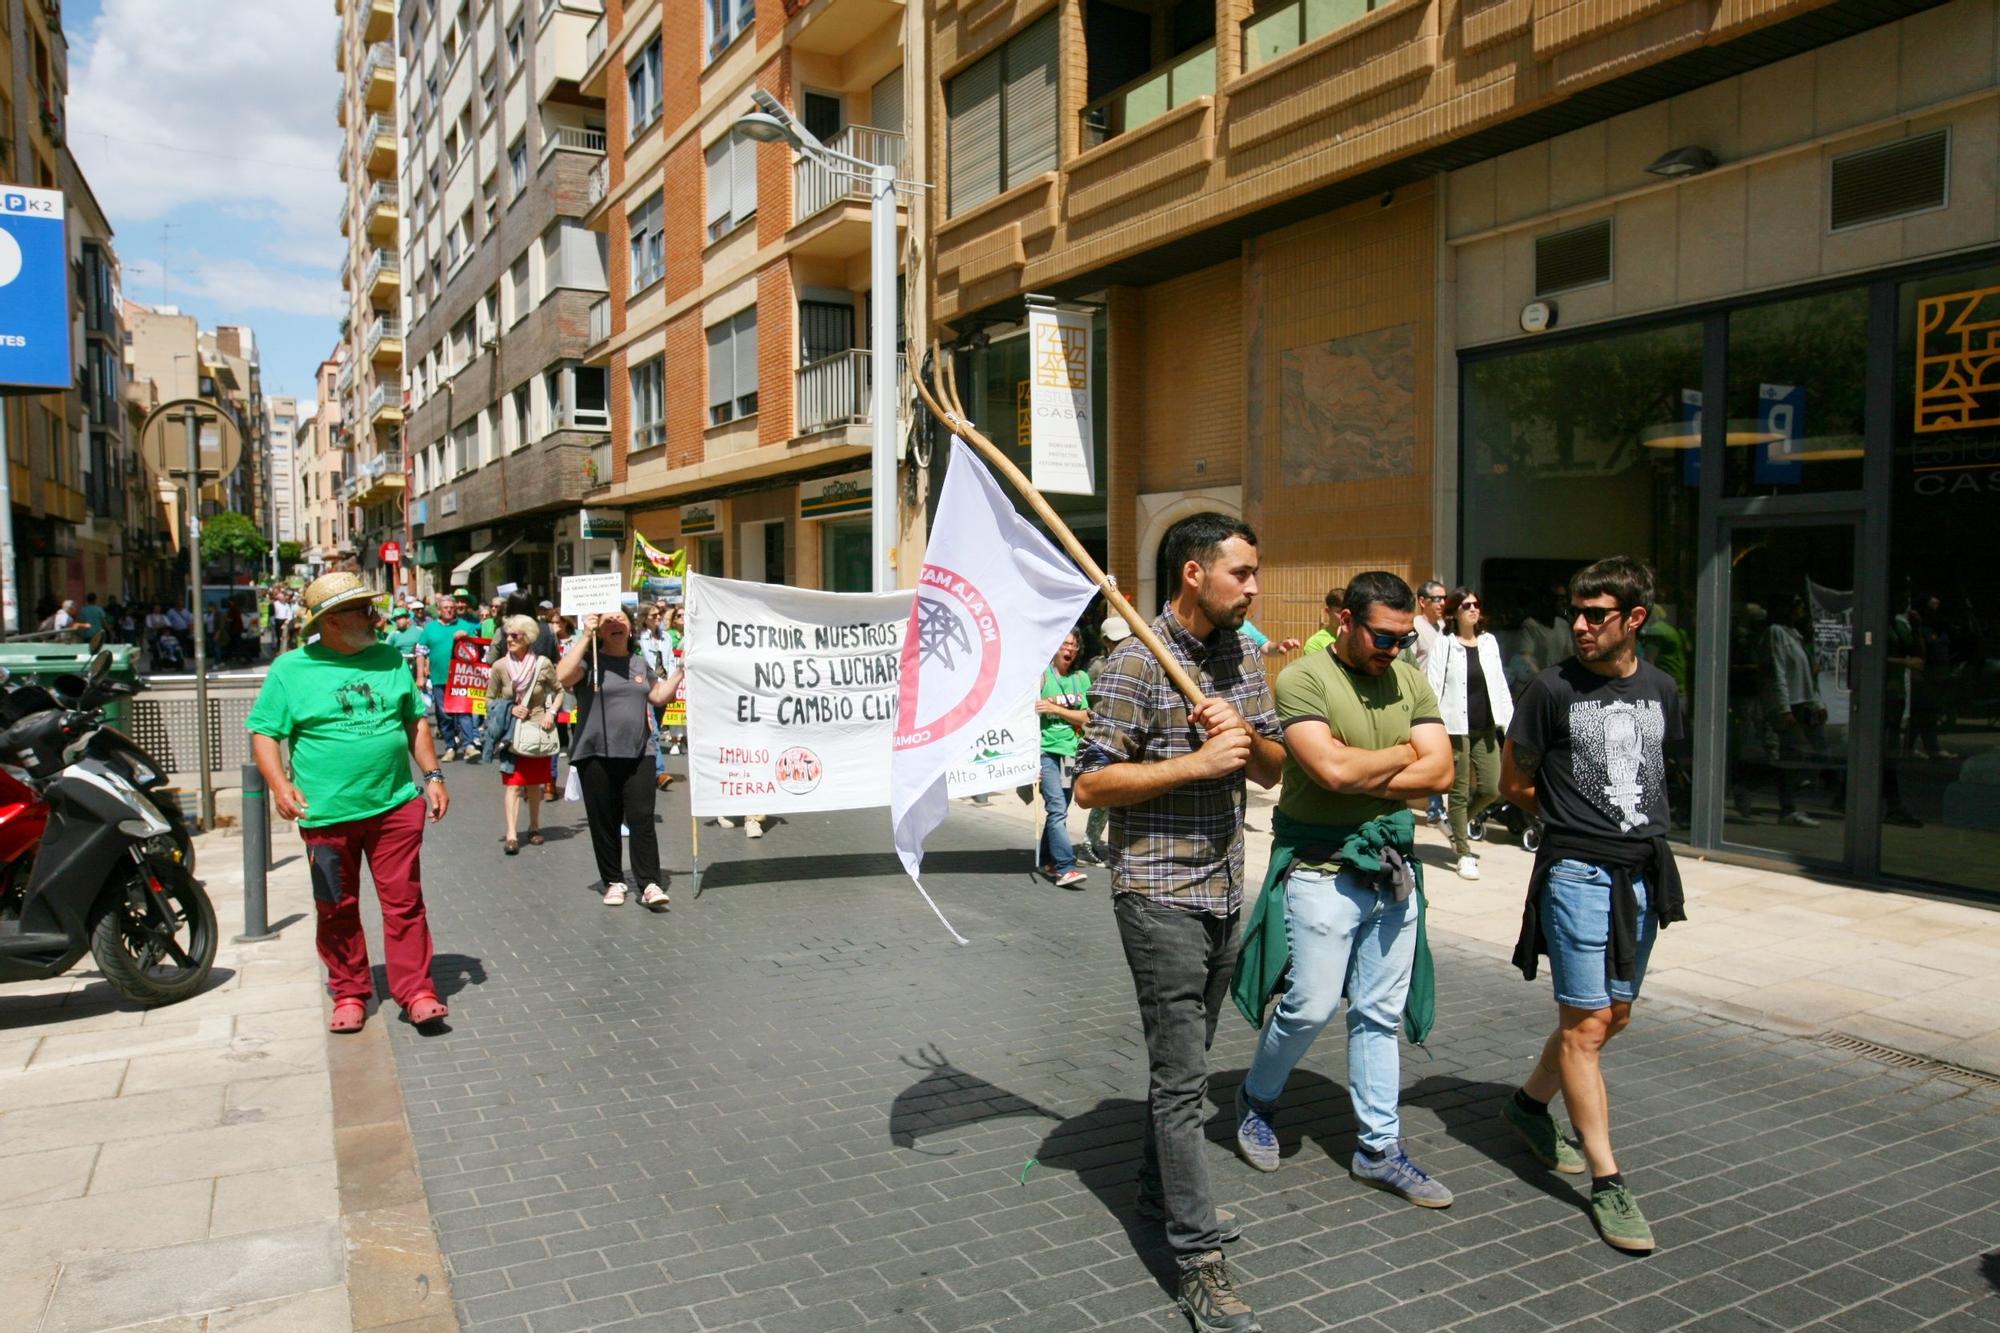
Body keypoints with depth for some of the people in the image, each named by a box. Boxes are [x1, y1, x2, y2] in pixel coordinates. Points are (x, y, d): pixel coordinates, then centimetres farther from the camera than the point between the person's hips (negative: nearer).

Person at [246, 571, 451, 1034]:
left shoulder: (389, 659, 9)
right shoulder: (291, 669, 0)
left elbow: (415, 721, 16)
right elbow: (263, 732, 1)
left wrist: (432, 776, 9)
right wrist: (279, 783, -14)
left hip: (396, 807, 2)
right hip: (327, 814, -1)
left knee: (404, 903, 1)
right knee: (337, 910, 9)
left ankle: (416, 992, 7)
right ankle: (349, 993, 23)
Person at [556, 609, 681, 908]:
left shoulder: (640, 664, 15)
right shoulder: (589, 659, -1)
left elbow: (659, 696, 21)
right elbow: (563, 677, -20)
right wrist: (585, 636, -19)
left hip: (639, 753, 3)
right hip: (596, 754, -3)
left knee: (642, 819, -5)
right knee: (604, 822, 5)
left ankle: (650, 884, -4)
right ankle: (613, 882, 17)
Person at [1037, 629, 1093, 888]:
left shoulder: (1082, 678, 10)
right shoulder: (1041, 675, -2)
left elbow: (1085, 718, 4)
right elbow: (1029, 711, -3)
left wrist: (1054, 708, -9)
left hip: (1071, 751, 5)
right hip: (1046, 750, -5)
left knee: (1059, 809, 12)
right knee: (1057, 809, -14)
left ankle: (1046, 860, 26)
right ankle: (1065, 868, -19)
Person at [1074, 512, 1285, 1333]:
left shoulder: (1245, 658, 8)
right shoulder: (1136, 665, -15)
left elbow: (1273, 770, 12)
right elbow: (1090, 785, -16)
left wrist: (1247, 738, -10)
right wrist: (1197, 763, -22)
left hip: (1224, 890, 7)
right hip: (1159, 895, -7)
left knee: (1185, 1059, 20)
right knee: (1181, 1072, -3)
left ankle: (1161, 1190, 39)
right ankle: (1200, 1262, 6)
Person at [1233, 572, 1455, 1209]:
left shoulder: (1410, 681, 7)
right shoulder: (1303, 679, -11)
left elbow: (1439, 771, -2)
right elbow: (1332, 769, -24)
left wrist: (1362, 776, -13)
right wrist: (1402, 755, -7)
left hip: (1392, 867, 6)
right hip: (1322, 870, -6)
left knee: (1380, 1014, 12)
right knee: (1310, 1007, -1)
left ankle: (1379, 1149, 23)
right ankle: (1257, 1097, 27)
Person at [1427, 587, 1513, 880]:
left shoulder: (1489, 642, 10)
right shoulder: (1444, 644, -4)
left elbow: (1500, 683, 12)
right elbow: (1434, 688, -8)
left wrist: (1509, 720, 6)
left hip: (1486, 728, 5)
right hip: (1456, 728, -4)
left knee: (1491, 789, 2)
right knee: (1460, 792, 2)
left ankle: (1461, 822, 32)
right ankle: (1464, 855, 12)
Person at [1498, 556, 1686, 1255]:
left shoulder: (1661, 690, 7)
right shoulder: (1552, 688, -7)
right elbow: (1514, 783, 1)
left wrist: (1621, 820, 10)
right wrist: (1580, 822, 7)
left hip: (1643, 873, 6)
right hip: (1578, 873, -6)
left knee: (1613, 1014, 15)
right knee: (1586, 1024, -6)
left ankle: (1530, 1102, 36)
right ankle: (1607, 1182, 2)